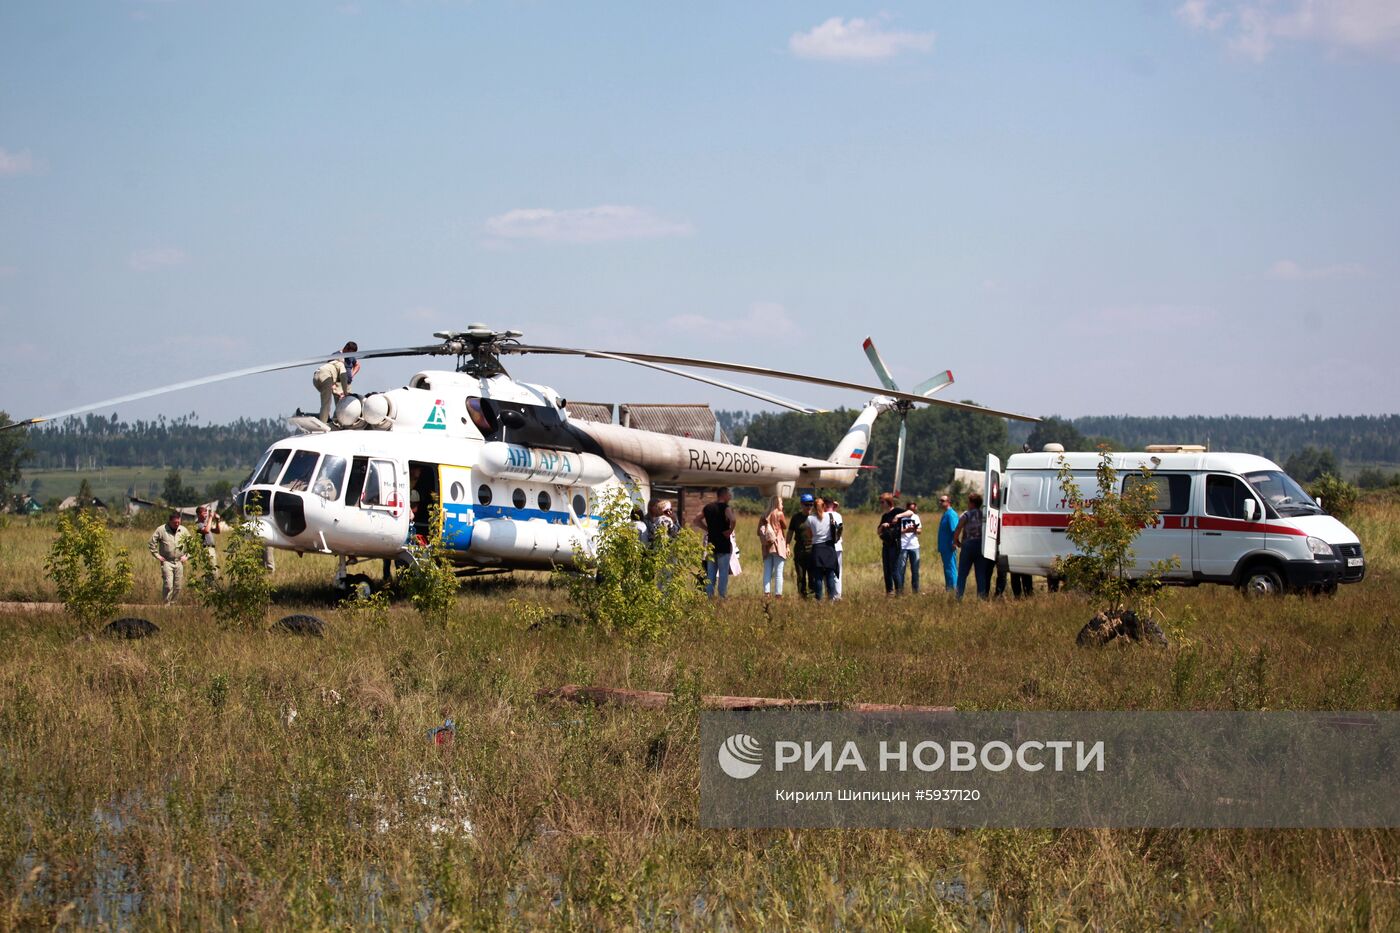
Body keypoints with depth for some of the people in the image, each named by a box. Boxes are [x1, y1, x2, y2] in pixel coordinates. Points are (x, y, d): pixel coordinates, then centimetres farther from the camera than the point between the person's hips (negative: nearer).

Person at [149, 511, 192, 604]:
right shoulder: (161, 530, -2)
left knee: (178, 586, 2)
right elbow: (152, 543, 3)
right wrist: (157, 555, -2)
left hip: (179, 562, 4)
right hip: (166, 561, -4)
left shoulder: (184, 531, 7)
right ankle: (166, 604, -7)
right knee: (168, 585, -14)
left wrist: (187, 556, 10)